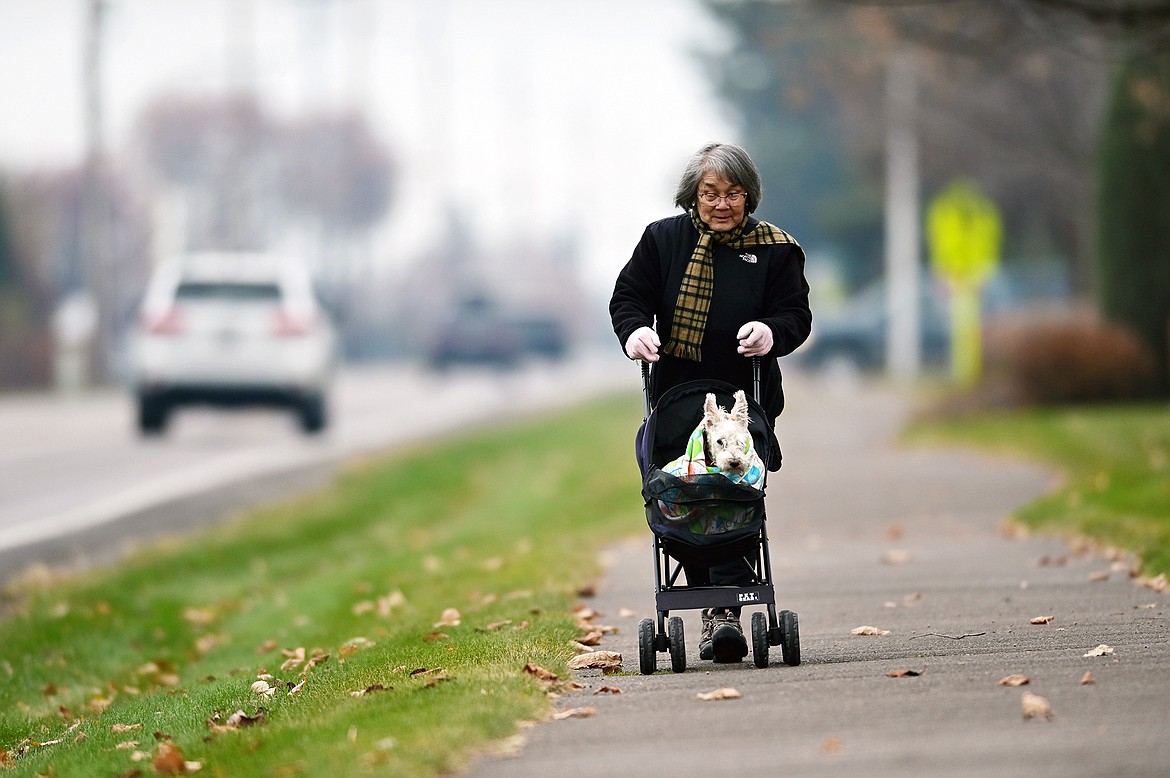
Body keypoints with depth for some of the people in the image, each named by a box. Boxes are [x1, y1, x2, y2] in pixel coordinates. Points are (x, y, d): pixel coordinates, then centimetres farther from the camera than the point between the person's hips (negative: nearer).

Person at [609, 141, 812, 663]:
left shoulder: (775, 249, 4)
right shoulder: (663, 239, 7)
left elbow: (797, 314, 3)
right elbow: (629, 297, 9)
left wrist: (771, 332, -20)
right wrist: (635, 330, -13)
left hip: (747, 401, -2)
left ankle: (728, 611, -18)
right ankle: (708, 606, 12)